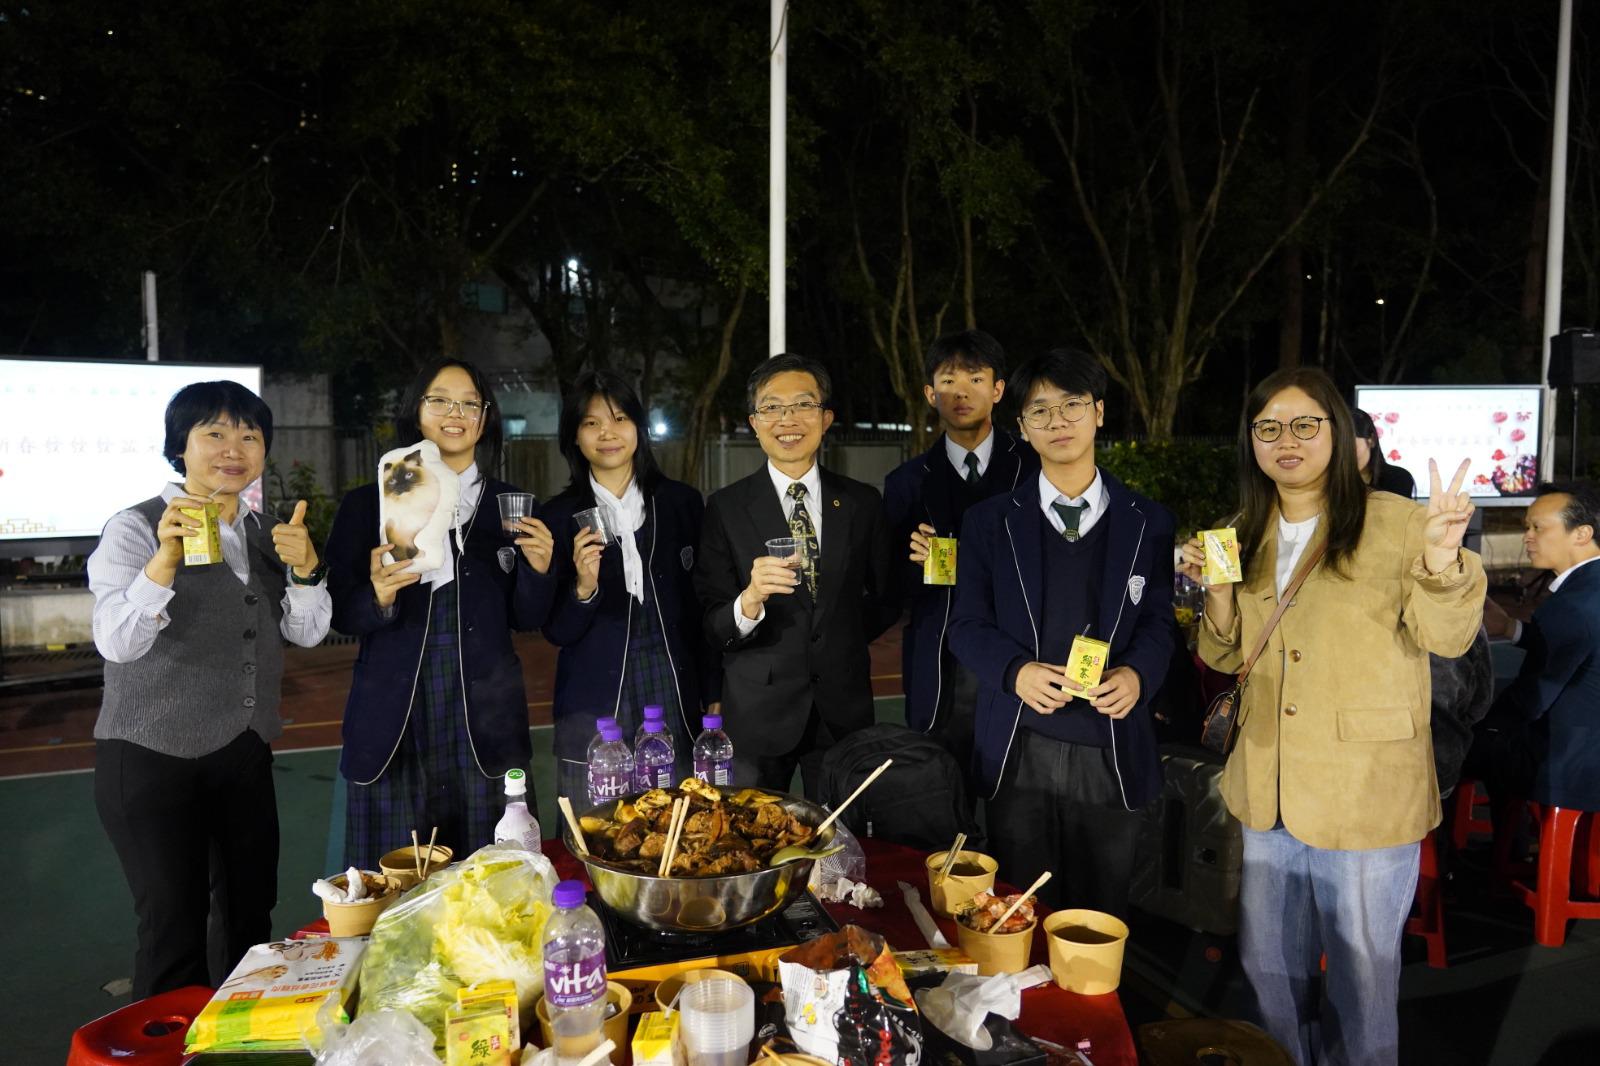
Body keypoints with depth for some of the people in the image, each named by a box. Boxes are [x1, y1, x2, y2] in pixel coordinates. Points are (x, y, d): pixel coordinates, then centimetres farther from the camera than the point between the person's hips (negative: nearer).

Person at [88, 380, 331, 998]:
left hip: (244, 755, 6)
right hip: (152, 758, -6)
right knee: (173, 925, -3)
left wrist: (304, 568, -16)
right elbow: (116, 642, -24)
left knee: (251, 913, 14)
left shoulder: (265, 532, 9)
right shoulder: (136, 528, -10)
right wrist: (165, 558, -39)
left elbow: (308, 632, 2)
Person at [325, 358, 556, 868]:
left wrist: (538, 570, -10)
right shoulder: (366, 505, 3)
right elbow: (340, 615, 2)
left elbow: (525, 619, 8)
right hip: (395, 715, -1)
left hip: (484, 715, 1)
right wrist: (378, 598, -18)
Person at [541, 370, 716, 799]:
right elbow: (556, 632, 2)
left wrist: (714, 697, 6)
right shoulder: (560, 516, 2)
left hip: (675, 695, 1)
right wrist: (583, 589, -17)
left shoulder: (682, 502, 5)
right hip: (593, 707, -1)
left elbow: (704, 606, 9)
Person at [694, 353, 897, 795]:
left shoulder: (864, 503, 2)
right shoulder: (726, 508, -5)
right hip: (757, 713, -2)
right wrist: (748, 602, -27)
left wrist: (841, 643, 4)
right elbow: (712, 629, -9)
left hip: (844, 710, 2)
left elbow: (885, 602, 13)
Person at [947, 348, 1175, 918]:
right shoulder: (990, 521, 4)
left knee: (1101, 917, 13)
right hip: (1019, 753, 0)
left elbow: (1161, 620, 5)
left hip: (1112, 754, 1)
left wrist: (1138, 673, -16)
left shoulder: (1149, 522, 5)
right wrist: (1016, 671, -16)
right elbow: (967, 625, 3)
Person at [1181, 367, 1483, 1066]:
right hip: (1270, 790, 5)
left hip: (1365, 793, -5)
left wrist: (1443, 561, -30)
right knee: (1267, 966, 19)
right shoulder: (1249, 534, 7)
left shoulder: (1394, 522, -9)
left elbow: (1446, 638, -12)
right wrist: (1219, 589, -7)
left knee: (1362, 970, 11)